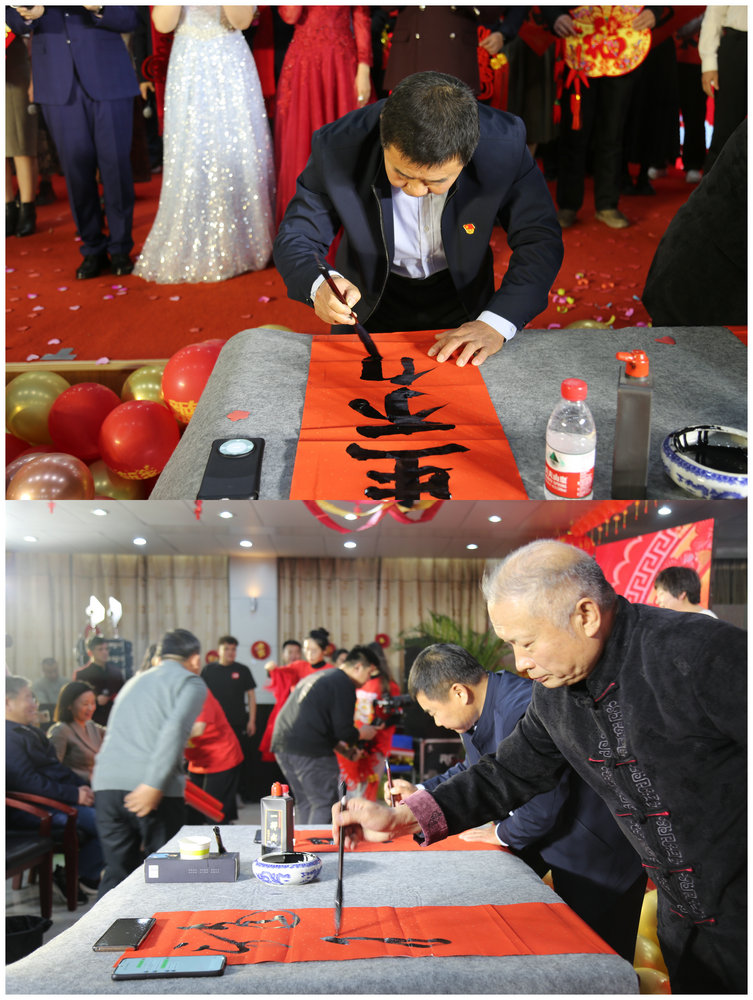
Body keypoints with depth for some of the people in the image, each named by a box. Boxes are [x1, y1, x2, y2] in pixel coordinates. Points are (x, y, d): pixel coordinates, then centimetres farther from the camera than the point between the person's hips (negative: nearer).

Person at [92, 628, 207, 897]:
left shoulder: (135, 681, 26)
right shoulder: (191, 683, 5)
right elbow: (175, 727, -13)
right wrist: (154, 784, -19)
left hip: (106, 784, 5)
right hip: (153, 792, -5)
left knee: (116, 874, 10)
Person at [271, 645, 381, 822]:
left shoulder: (317, 676, 24)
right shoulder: (344, 684, -6)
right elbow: (343, 731, -10)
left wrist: (343, 749, 27)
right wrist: (362, 733, 12)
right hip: (309, 751, -9)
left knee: (304, 803, 17)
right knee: (324, 805, -2)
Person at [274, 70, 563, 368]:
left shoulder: (504, 144, -25)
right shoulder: (337, 146, -25)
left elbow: (540, 242, -15)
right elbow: (294, 239, -14)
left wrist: (495, 324, -30)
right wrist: (319, 285, -39)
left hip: (460, 297, 1)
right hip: (371, 300, -1)